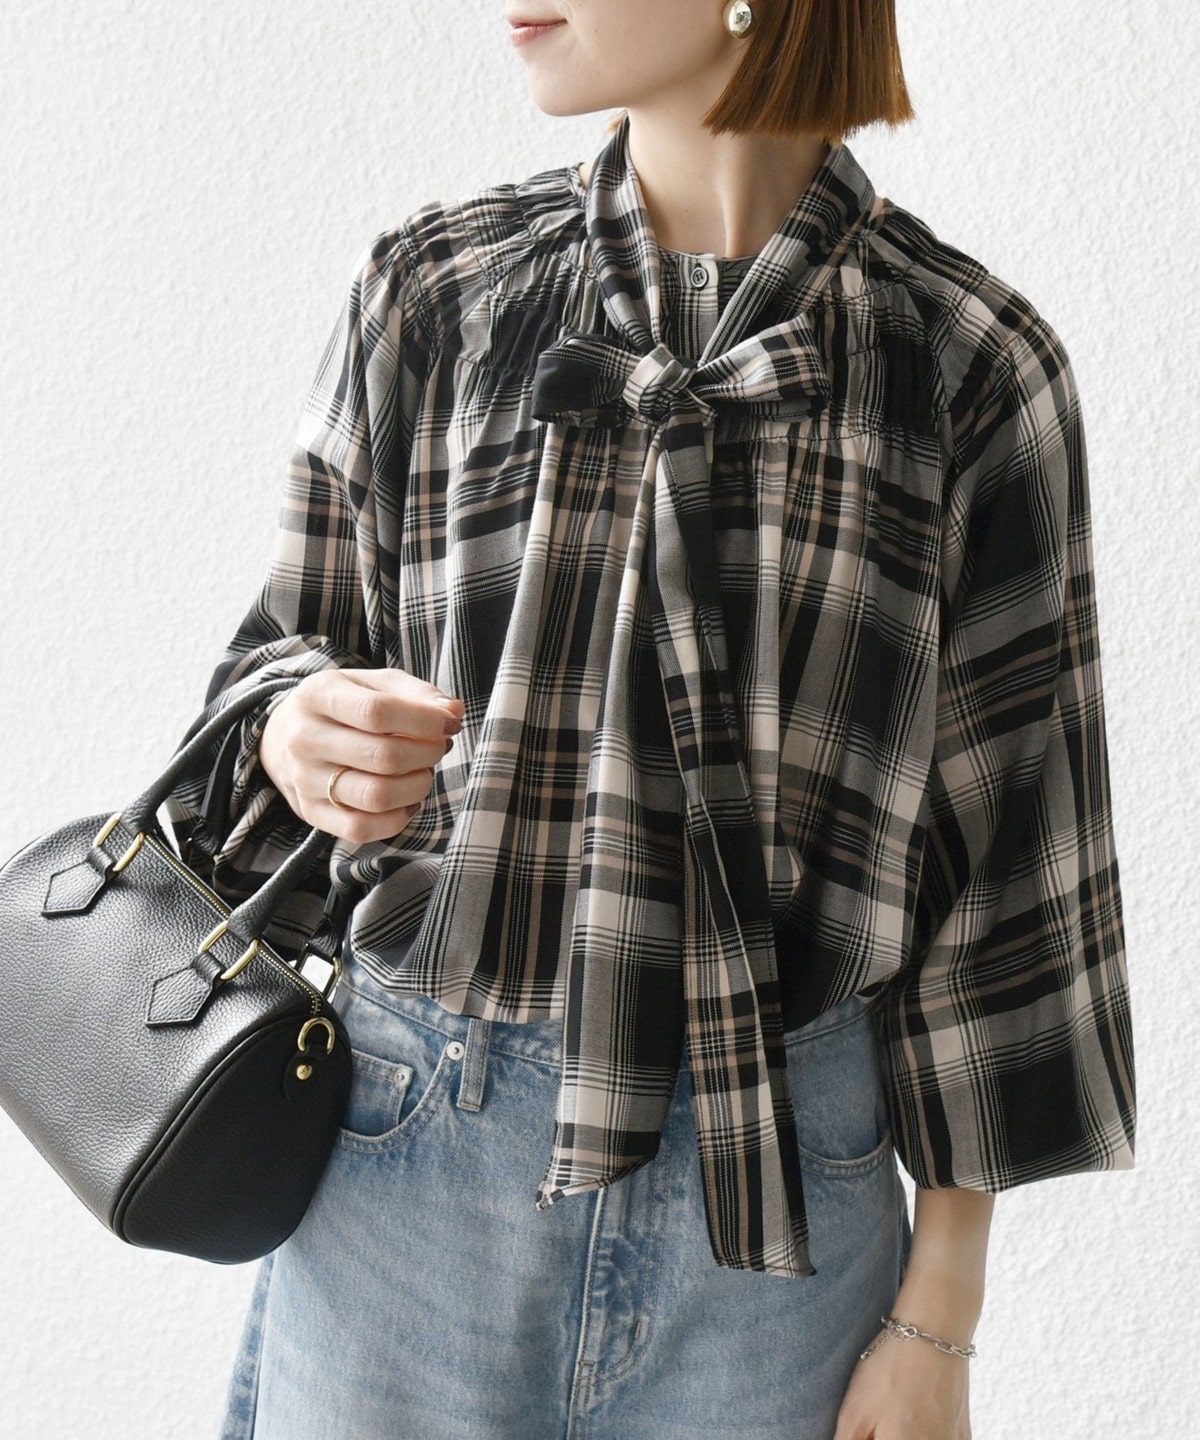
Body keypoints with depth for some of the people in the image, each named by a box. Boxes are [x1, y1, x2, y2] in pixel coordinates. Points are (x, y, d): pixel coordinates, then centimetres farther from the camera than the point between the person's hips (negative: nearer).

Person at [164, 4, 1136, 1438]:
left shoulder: (975, 366, -5)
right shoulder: (432, 289, 0)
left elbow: (996, 840, -3)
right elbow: (299, 645, 9)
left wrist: (940, 1318, -1)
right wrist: (301, 740, -17)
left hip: (783, 1177, -1)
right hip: (412, 1157, 2)